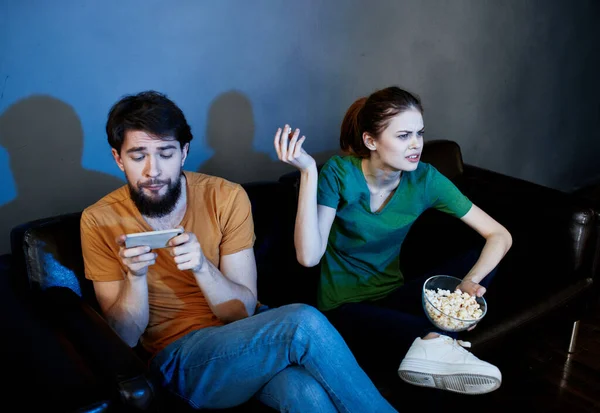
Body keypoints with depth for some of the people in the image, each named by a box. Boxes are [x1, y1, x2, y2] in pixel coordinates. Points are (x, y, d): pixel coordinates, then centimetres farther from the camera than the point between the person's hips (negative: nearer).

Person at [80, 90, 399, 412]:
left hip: (246, 334, 2)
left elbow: (243, 310, -6)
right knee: (303, 324, -30)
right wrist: (134, 276, -22)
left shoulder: (227, 197, -5)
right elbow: (124, 338, -4)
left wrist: (201, 266, -25)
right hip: (177, 358, -1)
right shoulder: (99, 221, -5)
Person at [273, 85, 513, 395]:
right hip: (343, 309, -5)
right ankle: (438, 340, -21)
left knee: (480, 262, -16)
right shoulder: (340, 173, -17)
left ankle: (431, 344, -28)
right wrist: (308, 172, -32)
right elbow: (308, 256, -26)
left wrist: (469, 283, -28)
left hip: (391, 296, 5)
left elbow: (500, 236, -8)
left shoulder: (424, 179, -10)